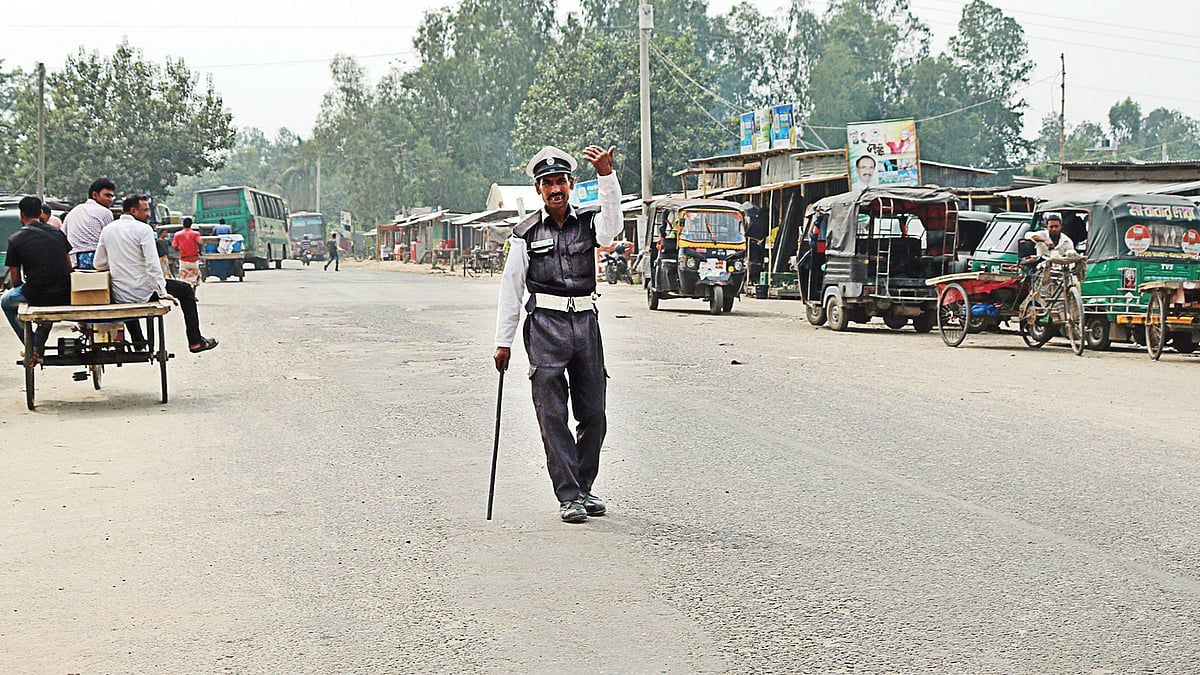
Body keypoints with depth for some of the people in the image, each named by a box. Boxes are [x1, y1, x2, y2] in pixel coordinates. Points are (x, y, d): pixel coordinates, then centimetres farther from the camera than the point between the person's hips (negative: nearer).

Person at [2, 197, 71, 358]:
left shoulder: (15, 240, -3)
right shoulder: (57, 232, 8)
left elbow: (15, 280, 2)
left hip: (37, 295, -4)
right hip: (65, 296, 4)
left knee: (6, 302, 28)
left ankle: (31, 347, 21)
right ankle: (39, 346, 37)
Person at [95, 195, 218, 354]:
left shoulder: (107, 230, 6)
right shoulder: (143, 229, -11)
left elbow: (99, 264, 9)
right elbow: (152, 264, -18)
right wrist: (163, 292, -14)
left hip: (118, 295, 6)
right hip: (141, 292, -5)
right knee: (186, 289, 15)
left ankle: (138, 341, 42)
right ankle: (195, 342, 15)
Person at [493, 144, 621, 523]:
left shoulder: (587, 222, 9)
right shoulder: (527, 234, 7)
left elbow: (611, 227, -16)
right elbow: (511, 289, 7)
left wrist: (606, 176, -29)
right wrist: (503, 342, 3)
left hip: (585, 321, 2)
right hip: (545, 325, -2)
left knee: (593, 414, 7)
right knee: (553, 415, -6)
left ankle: (583, 488, 22)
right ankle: (568, 497, -3)